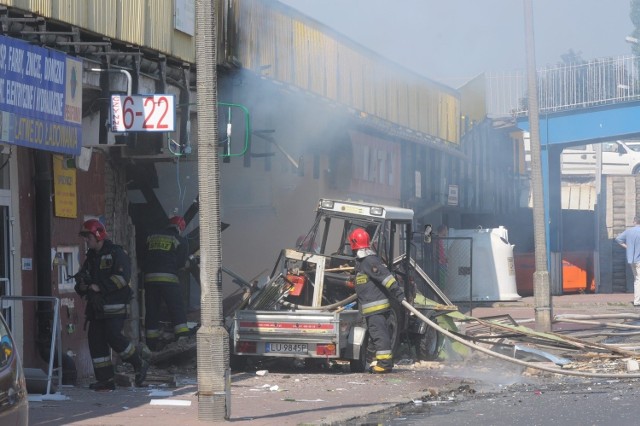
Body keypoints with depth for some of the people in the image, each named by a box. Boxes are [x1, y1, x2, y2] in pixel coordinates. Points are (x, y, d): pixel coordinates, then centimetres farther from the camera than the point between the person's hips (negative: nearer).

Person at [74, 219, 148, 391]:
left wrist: (100, 287, -20)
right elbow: (83, 275, 22)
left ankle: (140, 365, 1)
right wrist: (82, 284, -3)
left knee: (113, 336, -18)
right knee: (95, 340, 0)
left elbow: (122, 277, -17)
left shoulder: (116, 253, -7)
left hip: (115, 306, -8)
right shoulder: (91, 257, 19)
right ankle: (105, 380, 4)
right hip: (96, 306, 8)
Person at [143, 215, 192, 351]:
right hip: (168, 277, -4)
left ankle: (152, 340, 11)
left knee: (152, 310, 10)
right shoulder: (181, 241, 4)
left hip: (149, 277, 4)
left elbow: (142, 258, 18)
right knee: (177, 309, -3)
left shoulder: (152, 237, 16)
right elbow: (181, 263, 2)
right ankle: (182, 336, -12)